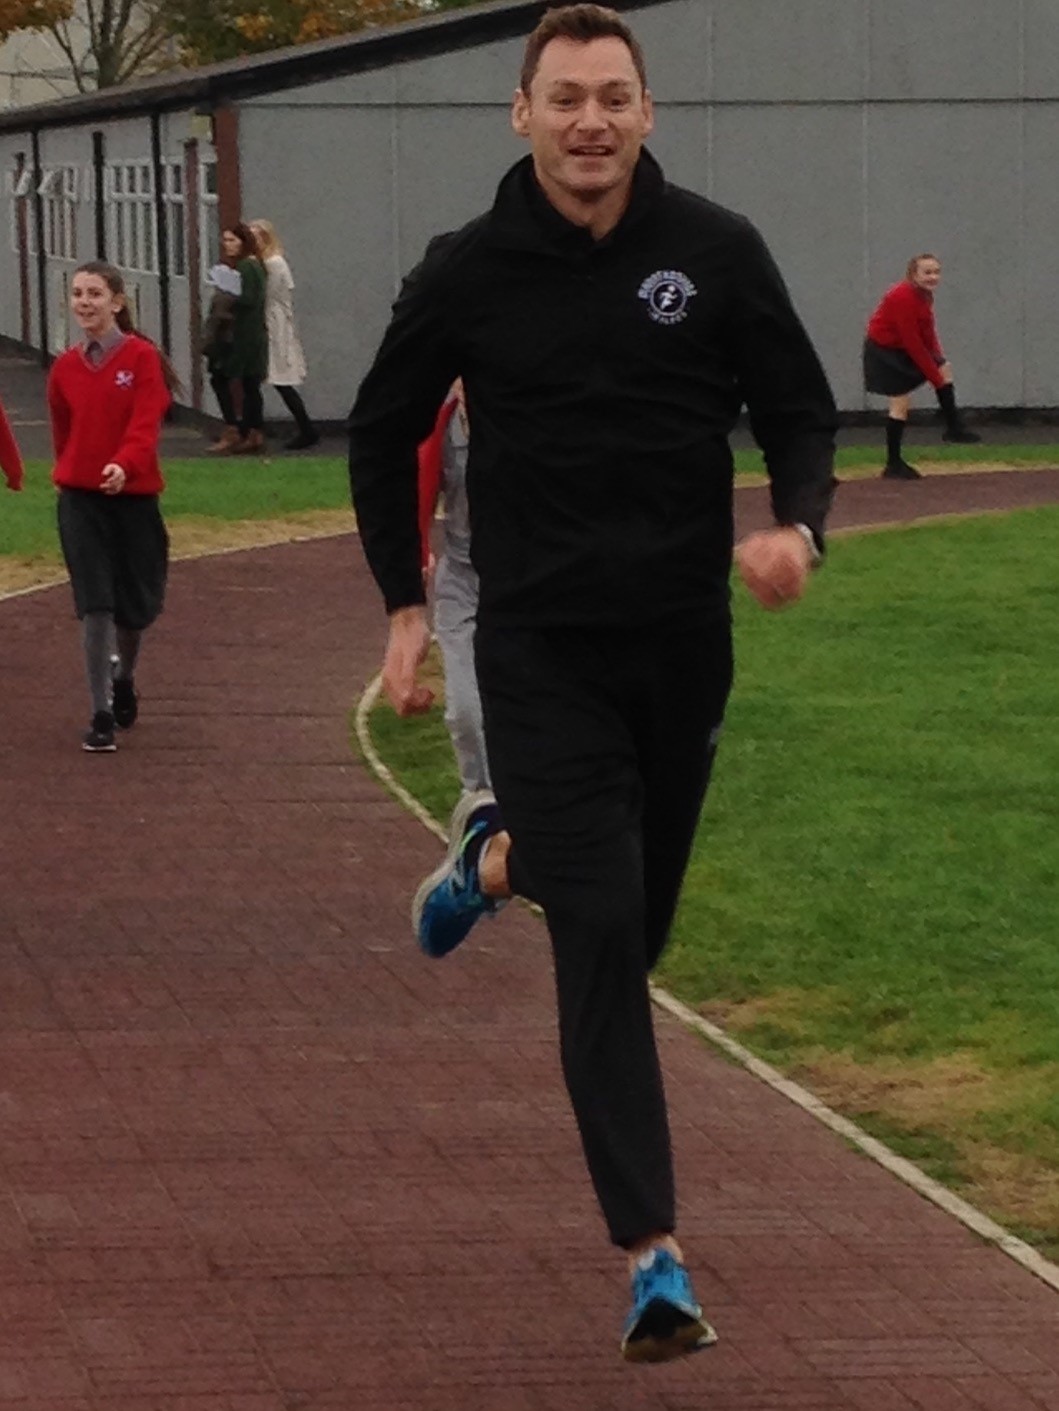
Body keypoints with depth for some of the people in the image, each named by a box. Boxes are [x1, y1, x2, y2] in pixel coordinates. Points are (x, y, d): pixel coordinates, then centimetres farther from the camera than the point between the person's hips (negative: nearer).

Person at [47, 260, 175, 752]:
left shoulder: (143, 358, -8)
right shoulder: (65, 367, 3)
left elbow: (146, 425, -19)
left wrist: (124, 465, -35)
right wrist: (71, 474, 13)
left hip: (133, 494, -1)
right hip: (80, 500, 1)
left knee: (136, 607, 9)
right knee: (95, 605, -7)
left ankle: (124, 676, 39)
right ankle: (101, 714, -4)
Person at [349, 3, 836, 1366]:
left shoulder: (718, 253, -4)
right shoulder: (468, 273, -4)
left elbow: (800, 411, 3)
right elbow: (381, 434, 10)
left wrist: (797, 526, -18)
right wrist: (405, 605, 6)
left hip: (684, 646, 2)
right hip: (542, 652, -2)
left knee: (634, 920, 18)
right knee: (603, 943, -11)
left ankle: (495, 854, 52)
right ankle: (652, 1256, -9)